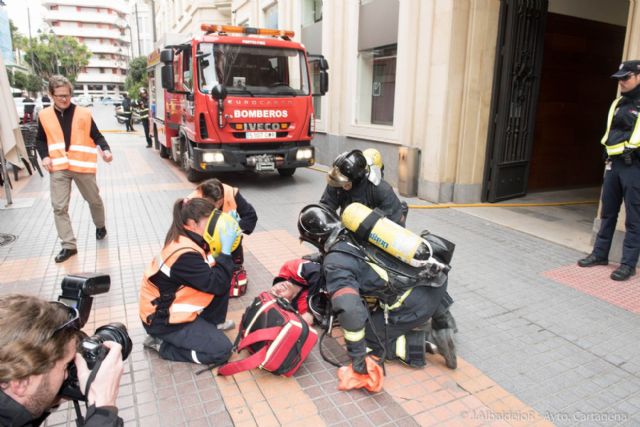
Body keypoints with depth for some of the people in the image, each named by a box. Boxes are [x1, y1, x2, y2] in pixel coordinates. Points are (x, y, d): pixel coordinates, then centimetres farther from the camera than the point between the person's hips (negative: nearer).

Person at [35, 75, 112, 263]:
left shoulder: (83, 113, -3)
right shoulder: (44, 115, 3)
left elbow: (96, 136, 0)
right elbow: (41, 139, 15)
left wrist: (105, 150, -19)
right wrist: (44, 156, -2)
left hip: (82, 164, -1)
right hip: (58, 167, 1)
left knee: (94, 200, 14)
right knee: (59, 207, -2)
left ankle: (100, 226, 42)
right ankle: (68, 245, 7)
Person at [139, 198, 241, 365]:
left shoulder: (185, 239, -3)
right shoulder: (185, 254, -32)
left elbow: (215, 275, 3)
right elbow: (217, 285, -26)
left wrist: (225, 249, -9)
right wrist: (226, 250, -24)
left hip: (174, 303, 9)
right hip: (162, 318, -9)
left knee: (222, 279, -2)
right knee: (222, 350, -11)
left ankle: (212, 323, 15)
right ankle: (161, 344, -2)